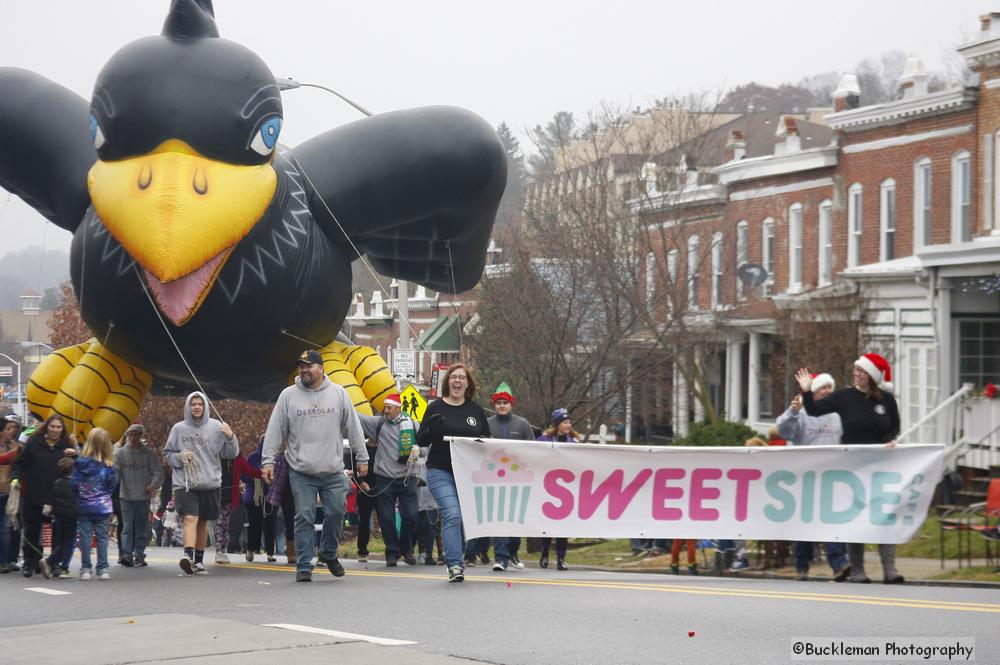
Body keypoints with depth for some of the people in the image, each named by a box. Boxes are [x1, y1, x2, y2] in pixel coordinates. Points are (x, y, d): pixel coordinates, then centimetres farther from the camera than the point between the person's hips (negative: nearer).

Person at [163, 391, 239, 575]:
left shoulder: (216, 427, 2)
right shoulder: (178, 429, 2)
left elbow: (231, 454, 3)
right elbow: (167, 453, 11)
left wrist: (230, 437, -15)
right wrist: (180, 457, -9)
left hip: (209, 483, 2)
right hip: (185, 483, -2)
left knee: (203, 522, 12)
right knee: (190, 518, -19)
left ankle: (199, 560, 23)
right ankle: (188, 555, -32)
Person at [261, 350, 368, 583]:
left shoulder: (338, 393, 6)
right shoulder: (288, 395, 3)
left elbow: (353, 428, 9)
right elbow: (275, 431, 3)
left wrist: (362, 458, 8)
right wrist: (268, 461, -3)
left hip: (333, 471, 1)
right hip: (301, 472, -1)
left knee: (336, 513, 1)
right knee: (304, 518, -3)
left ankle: (329, 553, 27)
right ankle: (304, 567, 3)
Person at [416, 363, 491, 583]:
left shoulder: (476, 410, 10)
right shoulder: (436, 408, 1)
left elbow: (488, 439, 17)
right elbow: (421, 441, 1)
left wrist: (483, 442, -7)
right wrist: (431, 429, -20)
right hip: (440, 472, -4)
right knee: (452, 514, -18)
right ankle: (455, 565, -20)